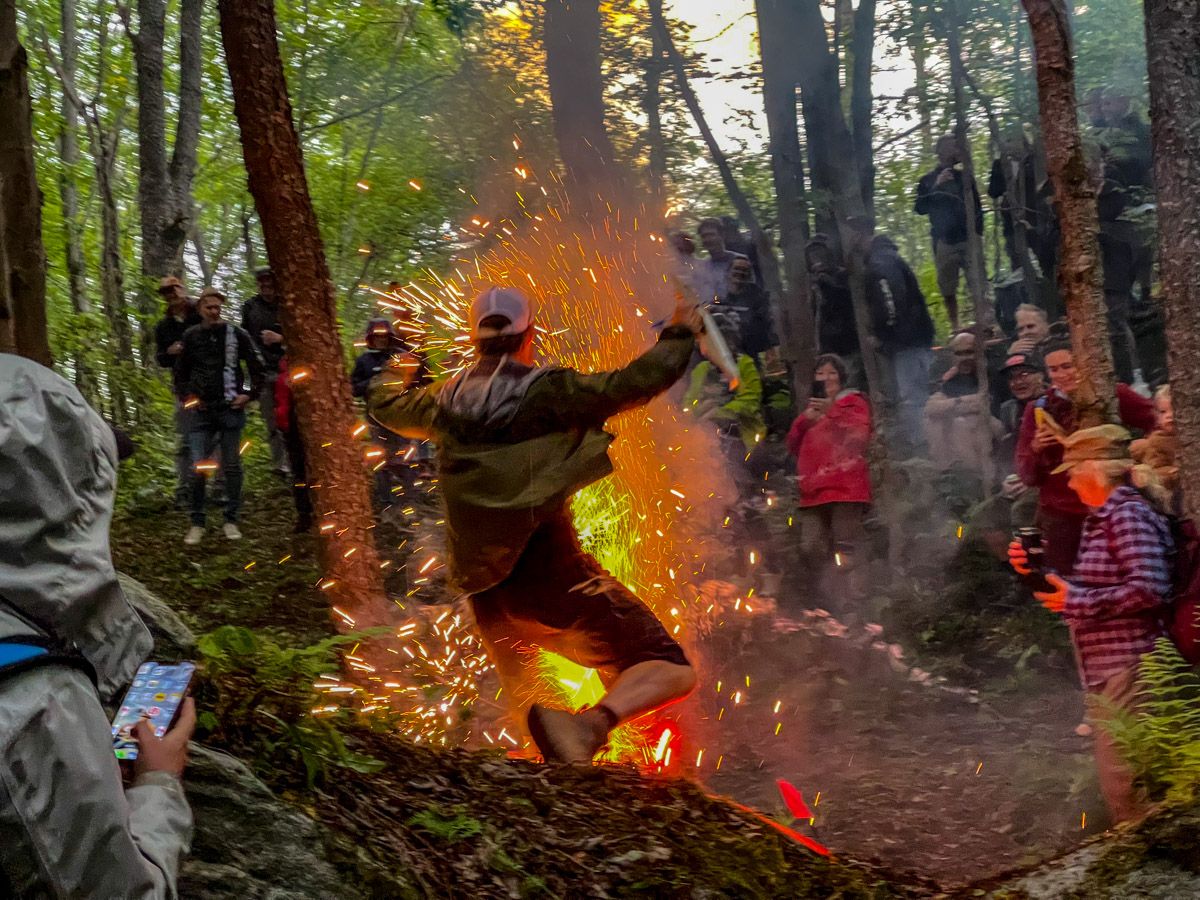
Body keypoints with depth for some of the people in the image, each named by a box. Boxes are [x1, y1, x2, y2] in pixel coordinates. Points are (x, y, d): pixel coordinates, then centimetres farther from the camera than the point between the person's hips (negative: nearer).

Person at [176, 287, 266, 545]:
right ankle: (197, 523, 7)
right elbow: (182, 371, 18)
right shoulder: (191, 336, 5)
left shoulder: (236, 334, -1)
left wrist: (250, 394, -2)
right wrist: (188, 395, 6)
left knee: (232, 466, 4)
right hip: (202, 411, 1)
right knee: (198, 468, -3)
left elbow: (256, 366, 6)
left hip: (231, 409, -1)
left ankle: (231, 521, 14)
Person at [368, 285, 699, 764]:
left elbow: (386, 406, 28)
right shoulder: (546, 390, -9)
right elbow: (639, 381, -10)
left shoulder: (446, 398, 7)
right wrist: (679, 333, 8)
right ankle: (590, 724, -33)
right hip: (553, 575, -6)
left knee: (524, 704, 28)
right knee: (672, 672, -8)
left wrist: (396, 377, 51)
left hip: (485, 589, 6)